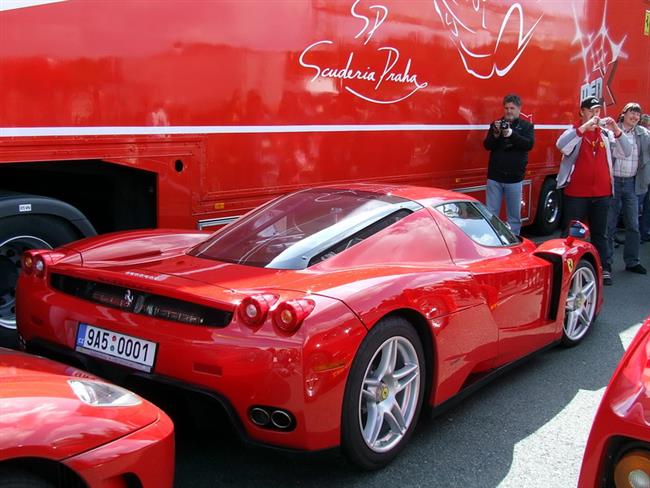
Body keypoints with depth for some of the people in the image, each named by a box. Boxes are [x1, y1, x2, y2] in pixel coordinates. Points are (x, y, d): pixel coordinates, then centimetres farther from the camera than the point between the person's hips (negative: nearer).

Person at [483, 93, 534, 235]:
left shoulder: (527, 126, 5)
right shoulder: (496, 124, 8)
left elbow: (529, 144, -11)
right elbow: (487, 145, 0)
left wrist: (512, 134, -24)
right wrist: (495, 134, -20)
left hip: (514, 178, -1)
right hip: (494, 177, 1)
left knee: (514, 215, 6)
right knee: (491, 213, 2)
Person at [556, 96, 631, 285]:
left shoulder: (606, 134, 7)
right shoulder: (574, 131, -2)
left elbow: (627, 152, 0)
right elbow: (560, 145, -23)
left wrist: (617, 130, -14)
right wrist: (585, 126, -27)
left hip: (602, 193, 4)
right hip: (576, 193, -3)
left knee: (600, 233, 11)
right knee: (571, 233, 2)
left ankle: (603, 269, 17)